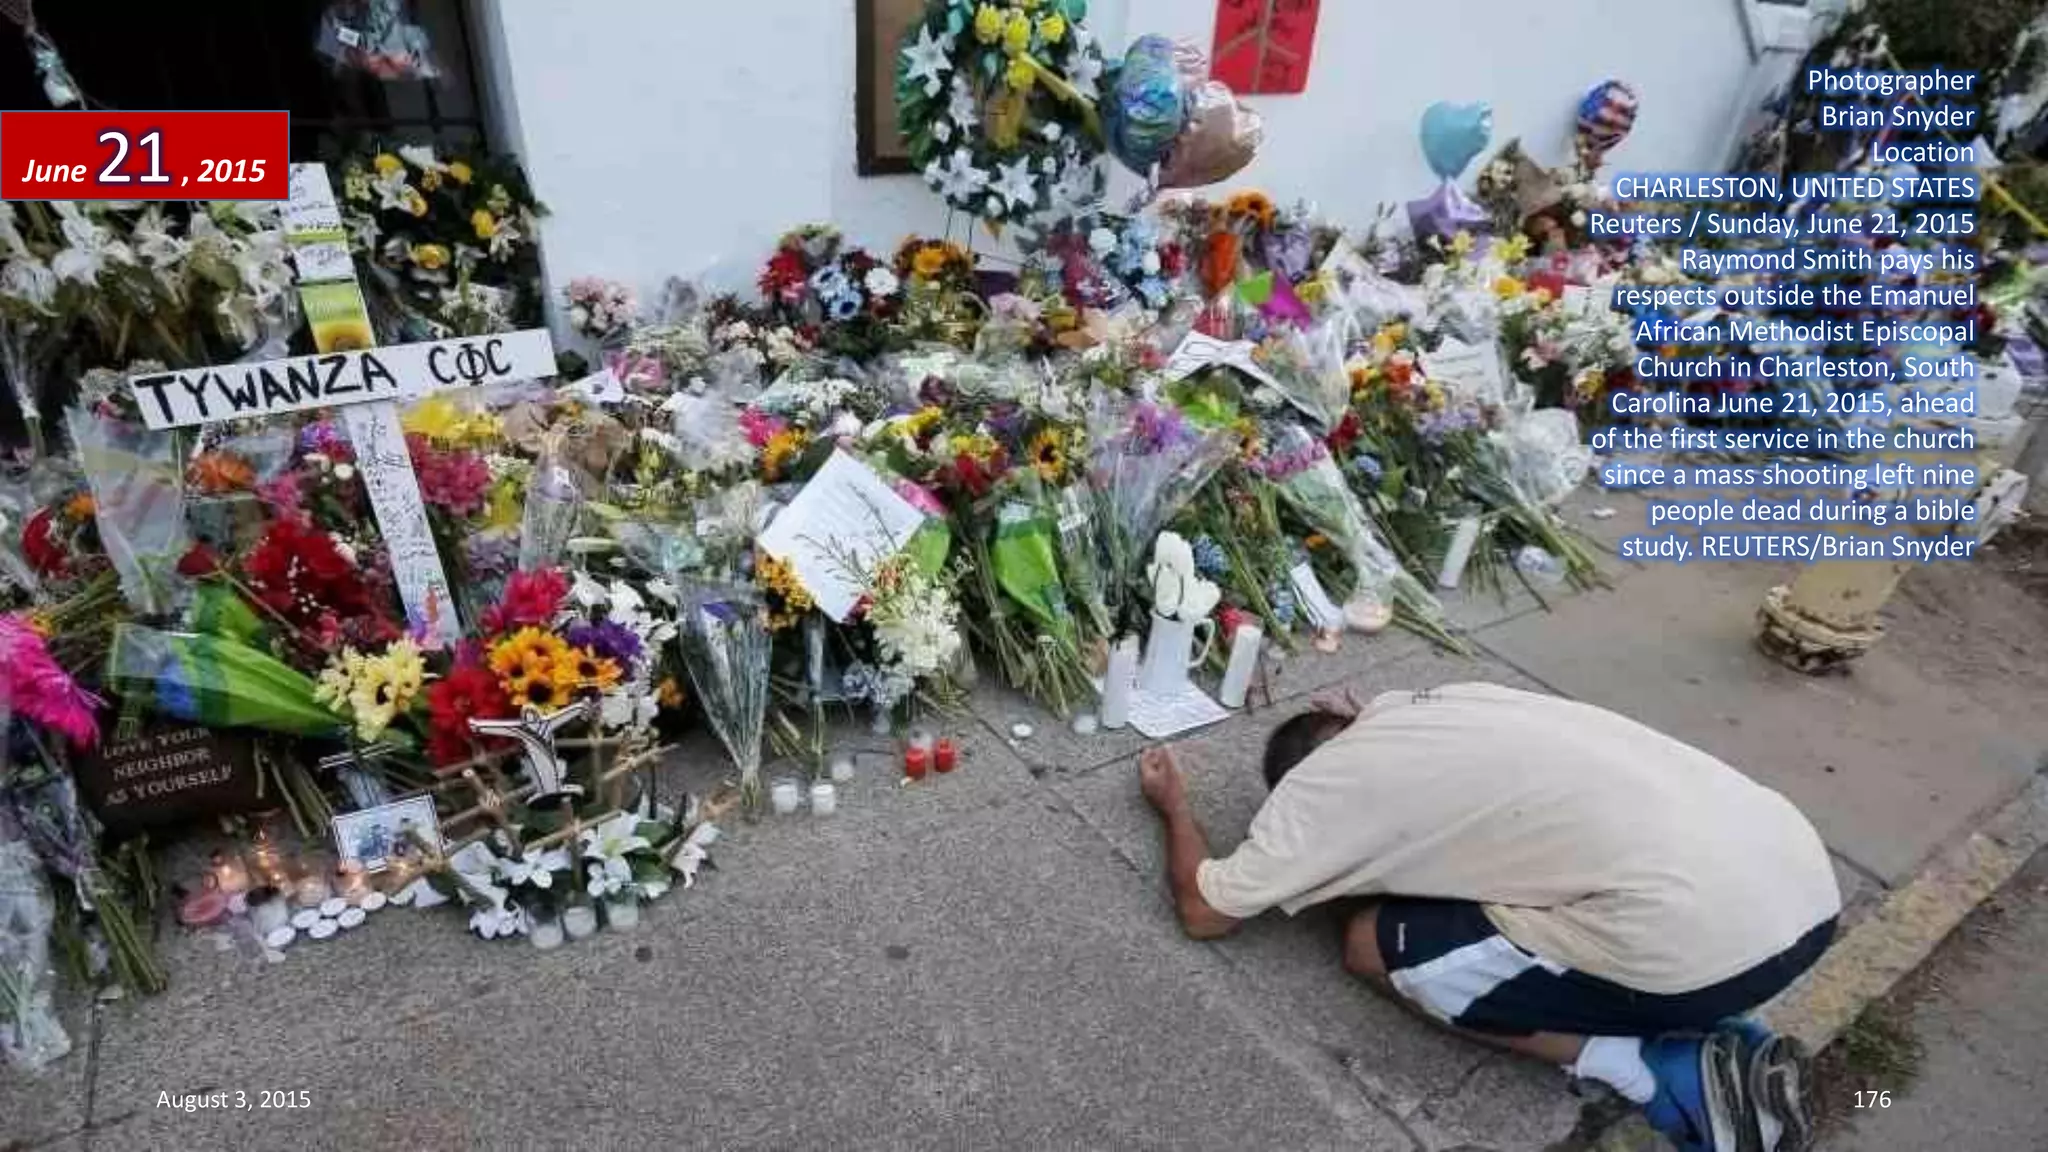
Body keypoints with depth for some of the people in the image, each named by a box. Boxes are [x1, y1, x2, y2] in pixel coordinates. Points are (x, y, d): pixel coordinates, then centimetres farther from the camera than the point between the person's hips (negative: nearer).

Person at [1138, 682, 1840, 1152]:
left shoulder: (1318, 780, 2)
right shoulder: (1429, 708, 20)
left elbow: (1203, 912, 14)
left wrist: (1174, 806, 30)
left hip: (1703, 945, -8)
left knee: (1374, 946, 8)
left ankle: (1670, 1077, 5)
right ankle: (1709, 1048, 17)